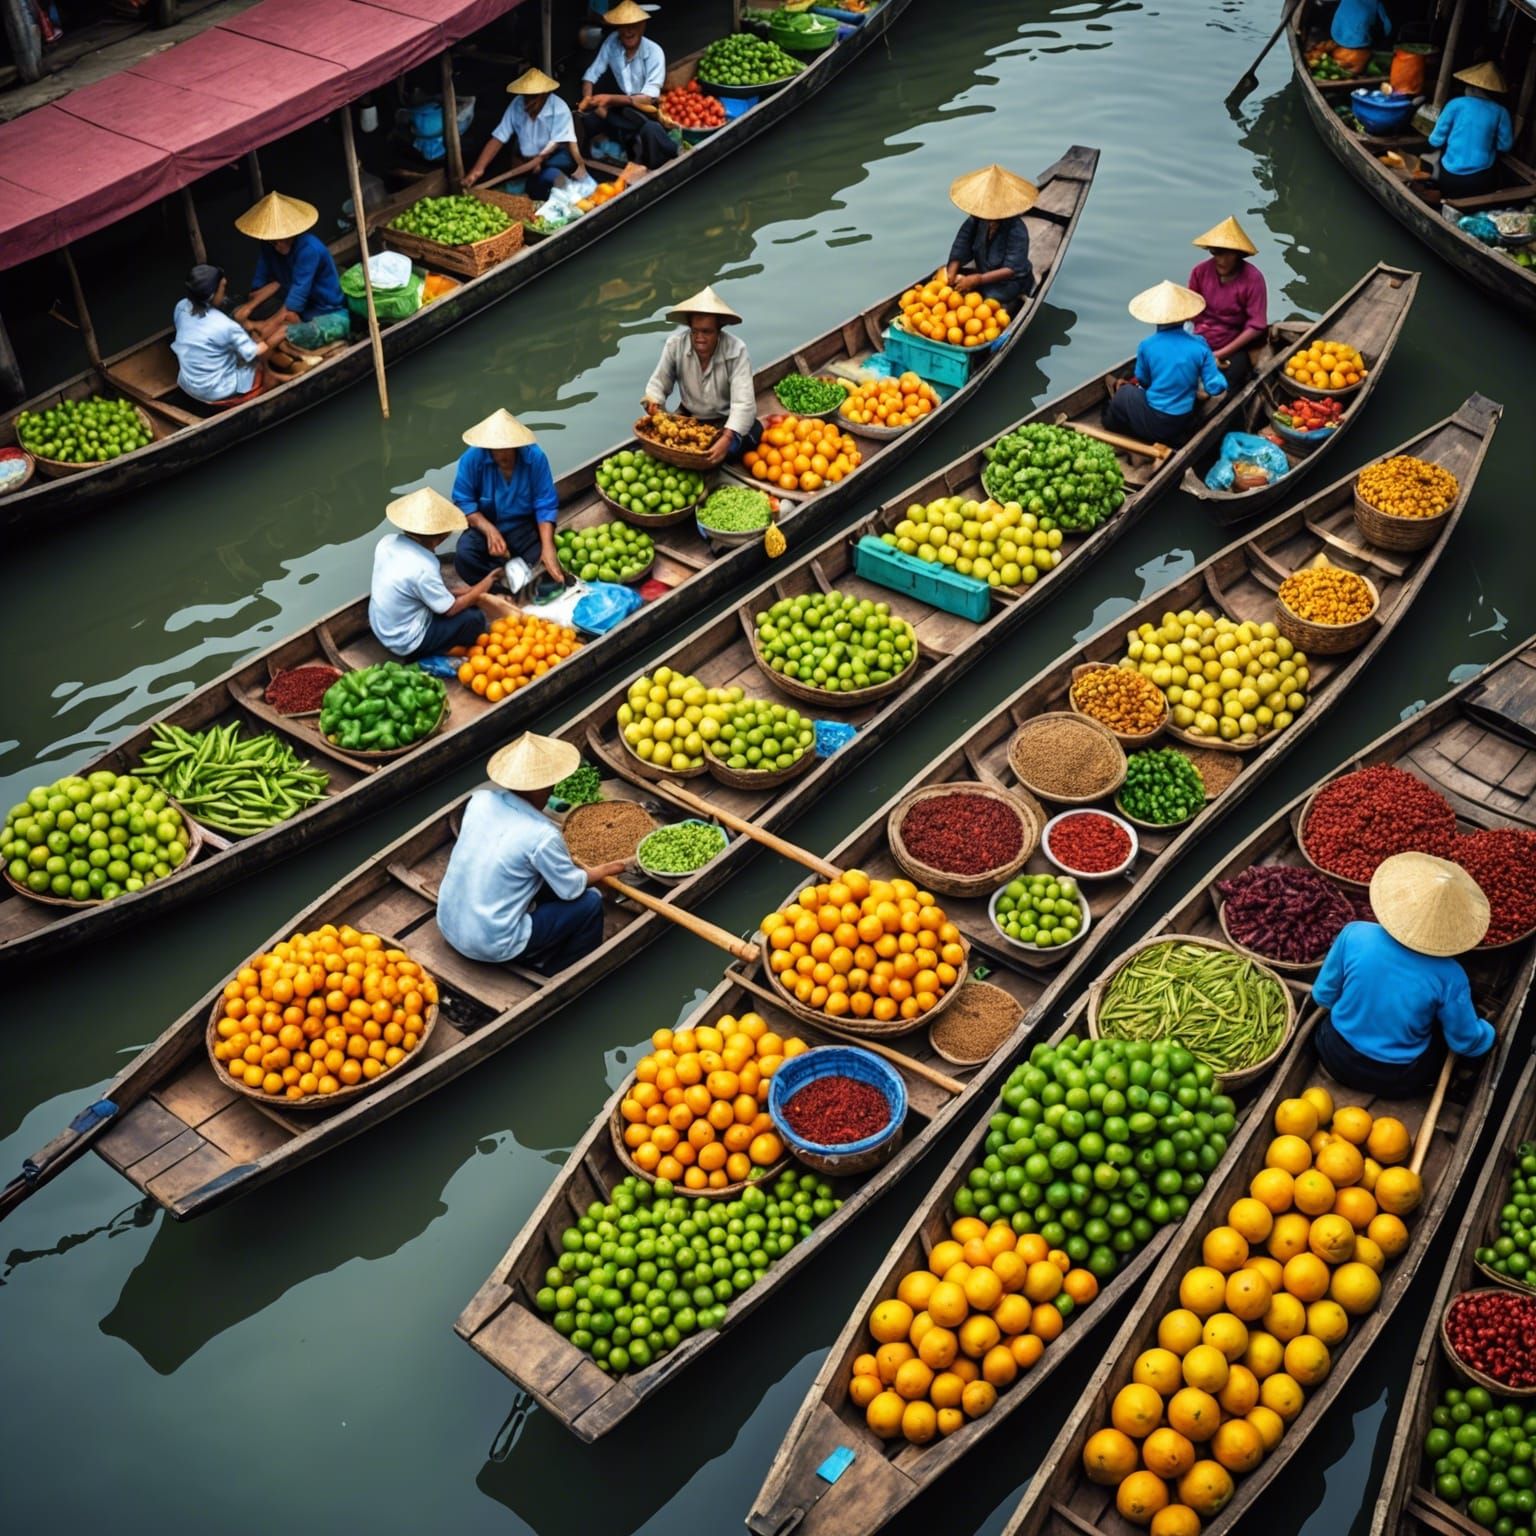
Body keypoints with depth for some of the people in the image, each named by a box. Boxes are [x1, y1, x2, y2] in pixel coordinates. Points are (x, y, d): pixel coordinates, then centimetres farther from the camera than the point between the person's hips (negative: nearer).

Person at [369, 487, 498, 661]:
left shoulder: (387, 542, -9)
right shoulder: (423, 568, -31)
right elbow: (450, 609, -18)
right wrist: (482, 587, -4)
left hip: (380, 628, 8)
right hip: (406, 643, -8)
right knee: (474, 618, -7)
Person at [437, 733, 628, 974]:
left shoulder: (480, 800, -7)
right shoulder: (540, 835, -24)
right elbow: (572, 888, -8)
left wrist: (564, 860, 16)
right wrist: (603, 870, 11)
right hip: (492, 944, -7)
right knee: (590, 903, 3)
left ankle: (539, 959, 29)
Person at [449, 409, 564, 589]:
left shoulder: (535, 457, -18)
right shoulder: (472, 458, -18)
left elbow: (546, 505, -15)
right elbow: (463, 502, -12)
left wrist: (548, 548, -27)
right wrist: (489, 530, -28)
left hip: (524, 526, 0)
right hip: (486, 526, 0)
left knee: (545, 566, -25)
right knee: (463, 557, -30)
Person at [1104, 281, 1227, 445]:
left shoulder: (1147, 346, -14)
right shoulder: (1200, 345, -11)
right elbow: (1216, 387, -9)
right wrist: (1214, 367, 11)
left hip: (1154, 425, -3)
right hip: (1186, 423, 3)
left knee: (1125, 393, 25)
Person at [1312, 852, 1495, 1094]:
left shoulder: (1354, 935, -23)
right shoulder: (1448, 976, -25)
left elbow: (1323, 996, -7)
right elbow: (1466, 1043, -8)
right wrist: (1487, 1033, 16)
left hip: (1339, 1058, 2)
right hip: (1398, 1081, -2)